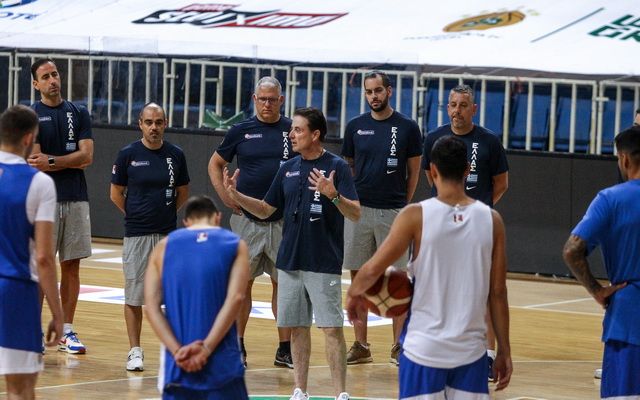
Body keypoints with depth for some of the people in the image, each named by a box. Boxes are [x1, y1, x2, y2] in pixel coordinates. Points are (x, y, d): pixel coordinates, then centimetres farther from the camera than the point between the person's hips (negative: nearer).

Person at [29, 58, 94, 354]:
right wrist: (72, 161, -9)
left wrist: (52, 162, -12)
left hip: (76, 199, 4)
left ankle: (66, 331, 10)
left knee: (71, 265, 5)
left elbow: (87, 156, -2)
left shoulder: (79, 114, 9)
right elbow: (36, 162, -11)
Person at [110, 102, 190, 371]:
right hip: (136, 235, -1)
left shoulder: (175, 155, 3)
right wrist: (135, 214, 5)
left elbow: (183, 192, 15)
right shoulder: (128, 154, -2)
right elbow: (116, 193, 6)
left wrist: (167, 212, 8)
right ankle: (135, 351, 7)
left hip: (168, 234, 2)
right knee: (134, 294, 1)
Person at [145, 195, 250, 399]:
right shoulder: (235, 245, 6)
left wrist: (177, 351, -9)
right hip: (222, 361, -1)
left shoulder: (164, 246, 11)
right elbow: (235, 298, -9)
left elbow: (152, 306, -2)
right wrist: (206, 349, -14)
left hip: (178, 360, 2)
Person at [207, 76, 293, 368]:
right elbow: (215, 164, 12)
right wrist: (225, 196, 0)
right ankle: (237, 347, 11)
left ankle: (285, 349, 11)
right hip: (246, 219, 0)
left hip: (283, 221, 0)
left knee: (283, 283, 5)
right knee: (242, 282, 4)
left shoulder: (292, 130, 2)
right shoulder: (241, 131, 2)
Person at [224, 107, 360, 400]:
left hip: (324, 264, -6)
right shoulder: (288, 169, 11)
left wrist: (333, 194, -30)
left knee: (331, 328, -7)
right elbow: (265, 210, 18)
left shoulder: (336, 167, -6)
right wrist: (236, 195, 3)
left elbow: (355, 214, -13)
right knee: (297, 328, 9)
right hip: (289, 262, 6)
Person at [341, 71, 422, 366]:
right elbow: (348, 167, 14)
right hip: (359, 209, 2)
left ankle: (398, 346, 5)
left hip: (393, 211, -2)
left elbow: (414, 172, 6)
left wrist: (403, 204, 5)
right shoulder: (356, 126, 6)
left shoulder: (407, 128, 0)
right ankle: (360, 346, 10)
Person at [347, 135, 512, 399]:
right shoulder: (491, 220, 0)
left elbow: (373, 270, -8)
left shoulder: (416, 216, -7)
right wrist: (504, 352, 10)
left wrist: (353, 294, 14)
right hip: (471, 351, 2)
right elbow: (498, 293, 3)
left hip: (424, 349, -2)